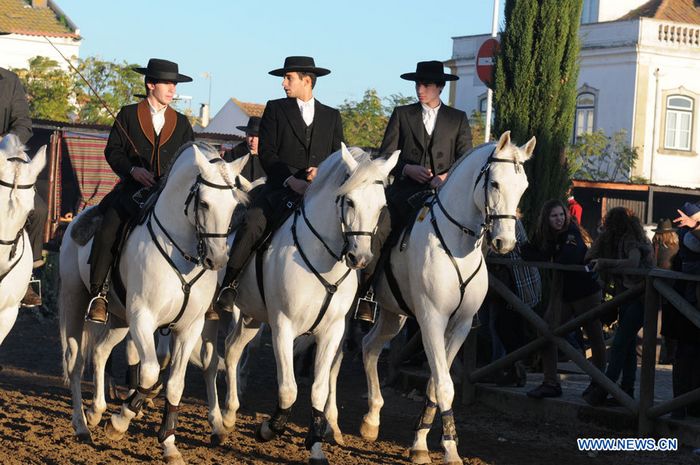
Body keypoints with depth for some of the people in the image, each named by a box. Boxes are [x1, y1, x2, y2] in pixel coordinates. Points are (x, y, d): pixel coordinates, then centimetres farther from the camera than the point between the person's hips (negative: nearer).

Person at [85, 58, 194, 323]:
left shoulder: (181, 123, 18)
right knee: (108, 232, -24)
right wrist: (132, 169, -13)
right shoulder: (128, 115, 10)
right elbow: (113, 151, 4)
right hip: (133, 190, -2)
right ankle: (98, 294, -15)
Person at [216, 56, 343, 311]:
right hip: (281, 189, -2)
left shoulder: (332, 116, 19)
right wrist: (291, 180, -12)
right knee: (252, 224, -29)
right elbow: (267, 154, 3)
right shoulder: (275, 109, 13)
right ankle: (229, 284, -22)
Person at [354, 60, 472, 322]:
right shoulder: (402, 115, 16)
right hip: (405, 190, 0)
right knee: (375, 231, -21)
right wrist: (407, 169, -9)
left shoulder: (458, 119, 15)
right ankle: (365, 293, -12)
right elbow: (386, 156, 10)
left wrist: (447, 176, -12)